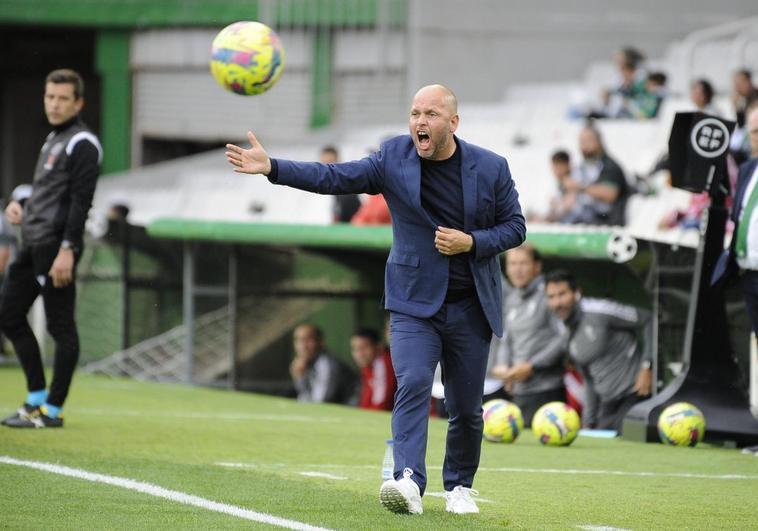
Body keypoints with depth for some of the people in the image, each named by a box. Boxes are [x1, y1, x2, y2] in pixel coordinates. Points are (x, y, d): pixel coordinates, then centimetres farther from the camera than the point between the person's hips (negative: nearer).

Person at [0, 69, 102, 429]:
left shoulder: (82, 144, -10)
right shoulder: (53, 139, 19)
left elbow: (80, 201, -17)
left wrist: (67, 249, -23)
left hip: (56, 247, -10)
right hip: (33, 246, 10)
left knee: (60, 326, -5)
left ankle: (52, 410, -2)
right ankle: (37, 399, 18)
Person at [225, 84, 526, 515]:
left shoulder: (491, 168, -4)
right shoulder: (394, 157, -3)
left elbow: (515, 227, 3)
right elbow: (334, 178, -9)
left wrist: (471, 242, -15)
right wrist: (272, 168, -21)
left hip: (471, 307, 1)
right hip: (414, 302, -1)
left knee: (466, 406, 7)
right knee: (412, 384, -21)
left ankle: (459, 486, 26)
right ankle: (409, 483, -32)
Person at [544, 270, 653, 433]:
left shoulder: (598, 312, -12)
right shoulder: (570, 336, 12)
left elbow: (648, 321, -12)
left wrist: (646, 367, -17)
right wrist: (588, 422, 17)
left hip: (634, 394, -8)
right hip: (608, 404, 8)